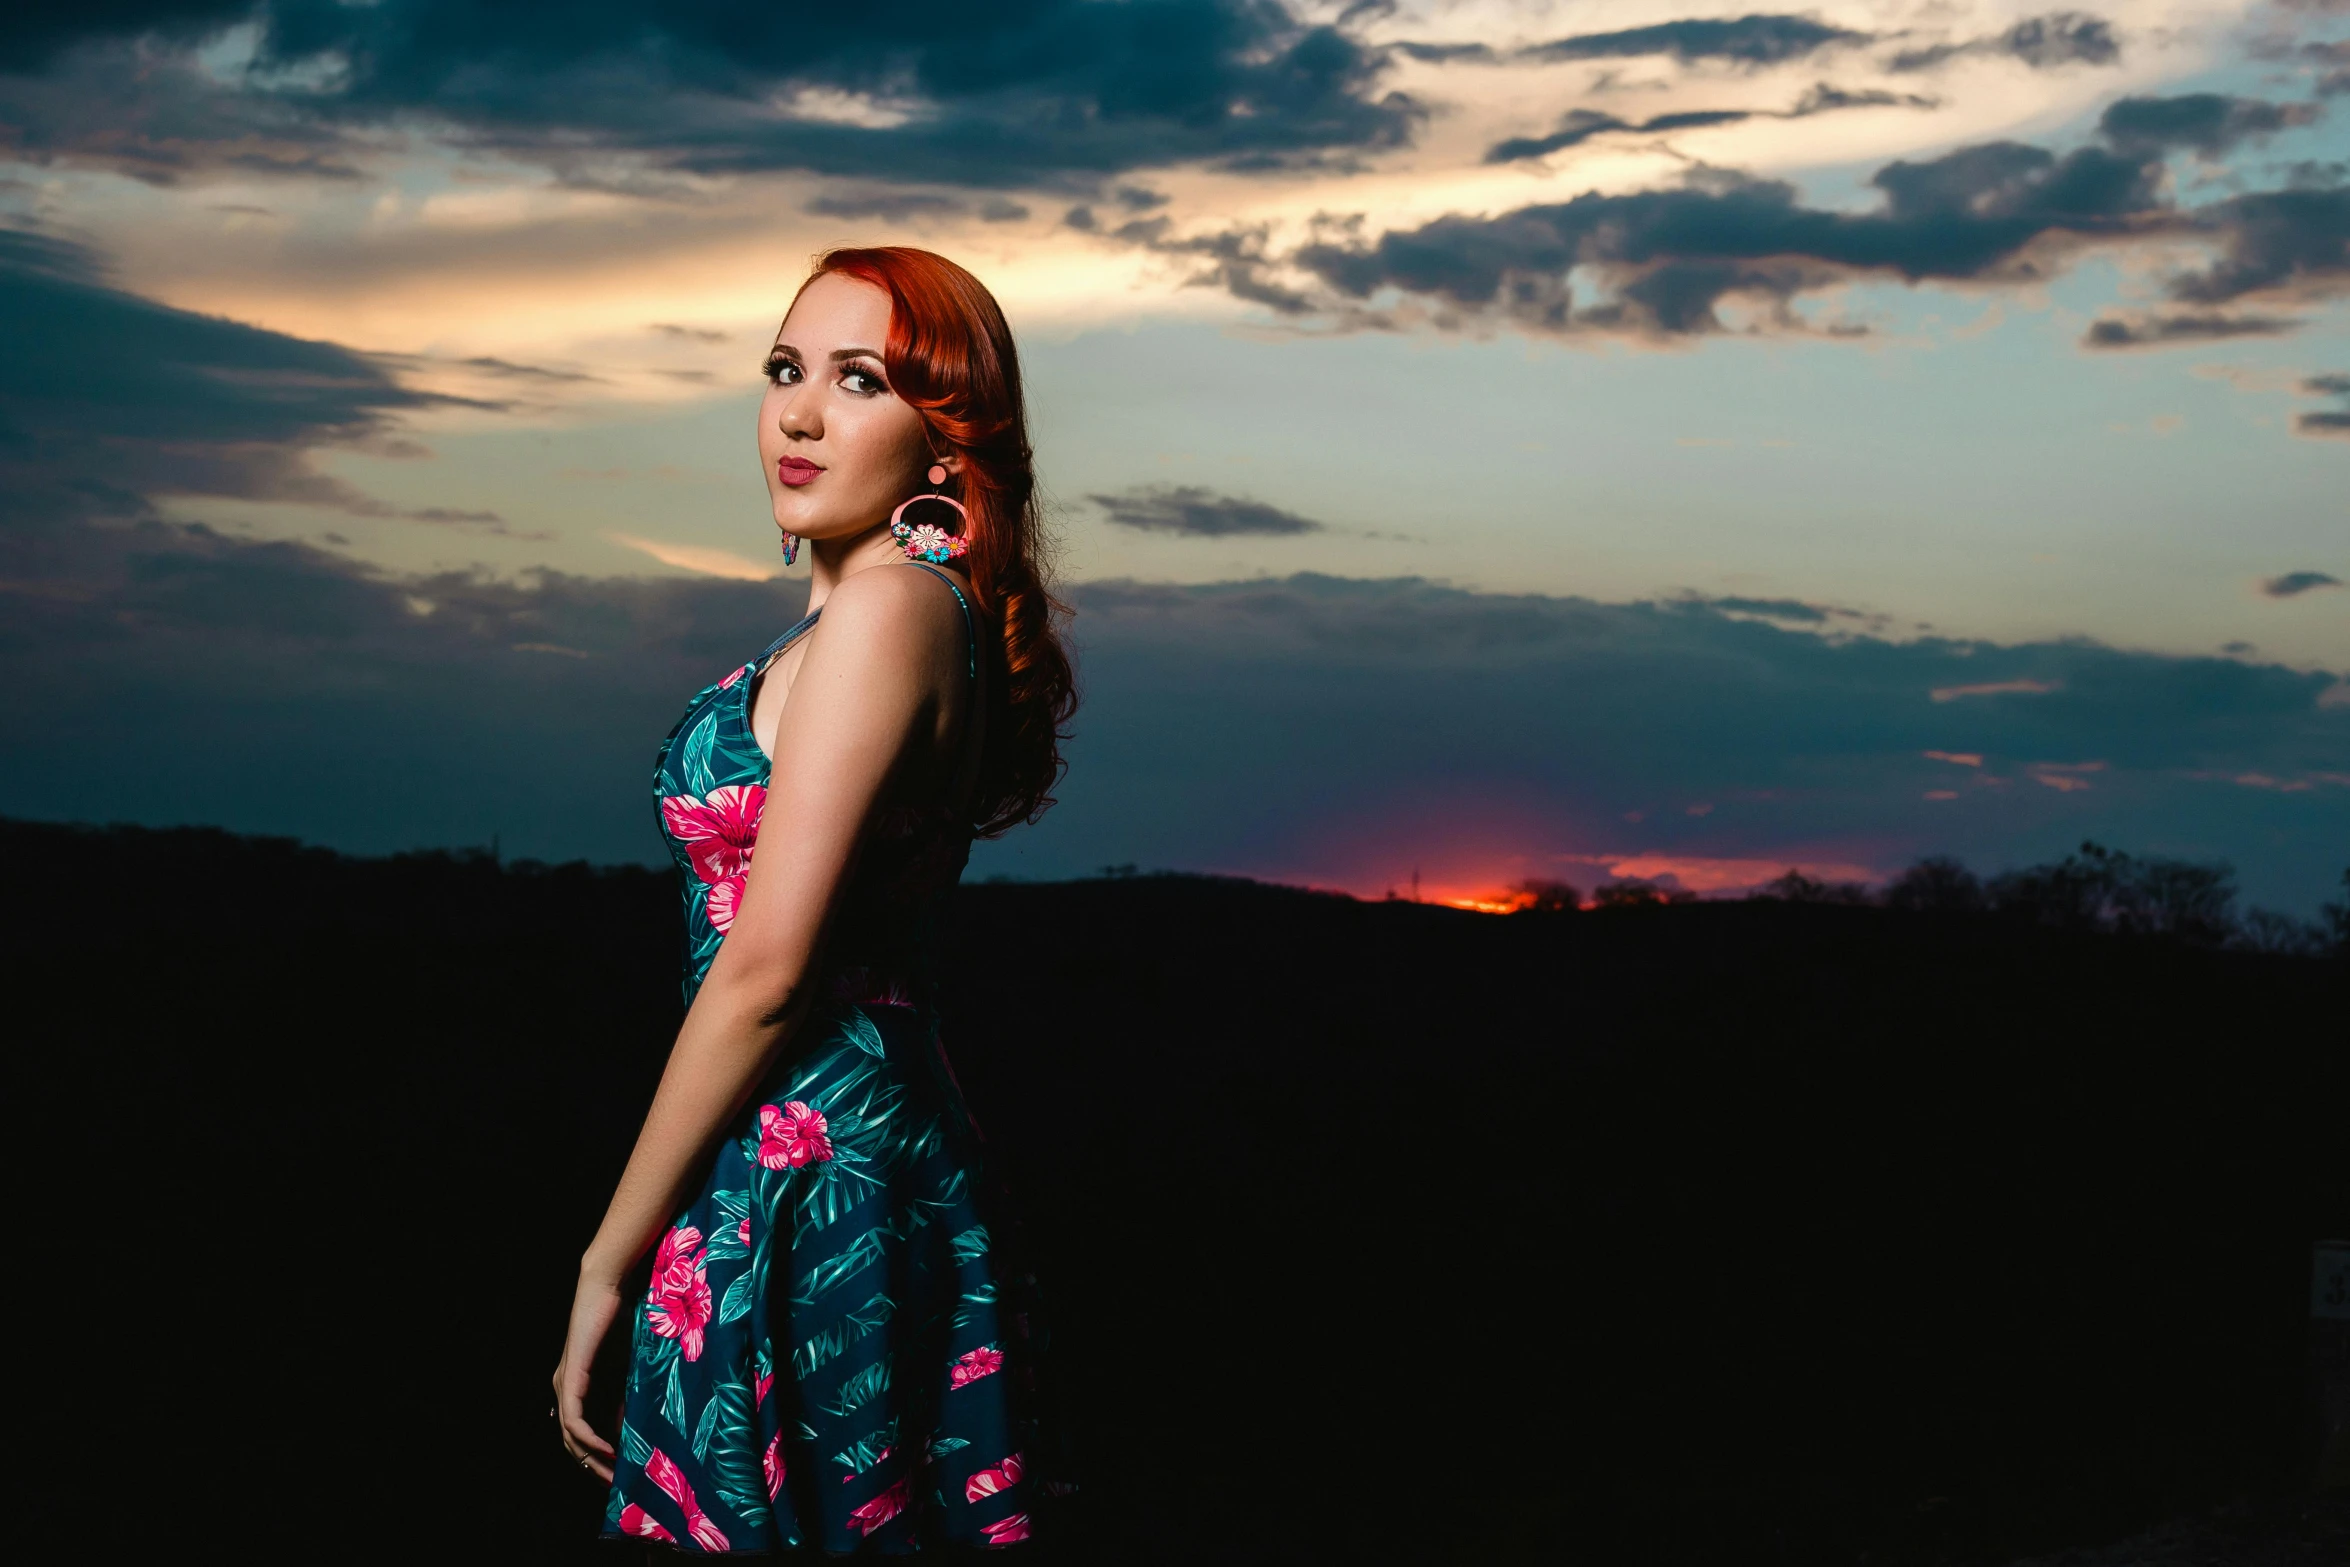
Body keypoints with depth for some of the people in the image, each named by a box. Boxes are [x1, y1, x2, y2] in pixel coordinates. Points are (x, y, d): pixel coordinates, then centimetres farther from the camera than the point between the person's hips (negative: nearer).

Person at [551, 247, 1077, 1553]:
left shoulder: (884, 610, -15)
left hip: (802, 1187, -9)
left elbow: (764, 972, -18)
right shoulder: (937, 609, 13)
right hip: (894, 1144, 9)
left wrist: (609, 1260, -13)